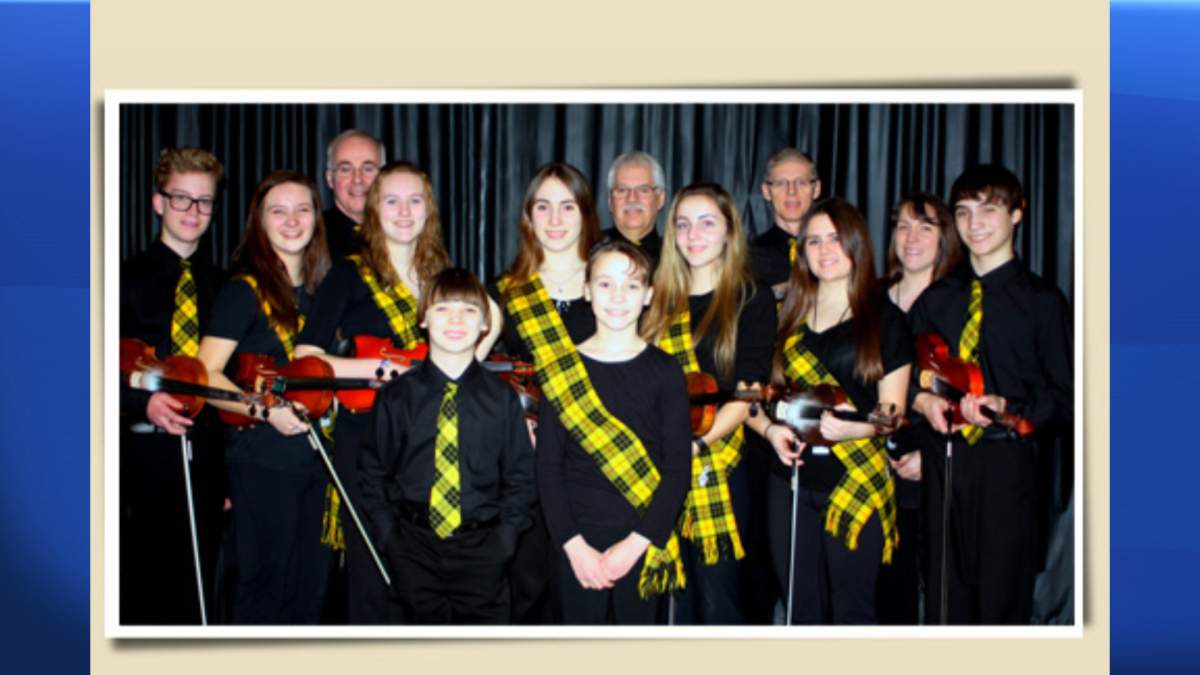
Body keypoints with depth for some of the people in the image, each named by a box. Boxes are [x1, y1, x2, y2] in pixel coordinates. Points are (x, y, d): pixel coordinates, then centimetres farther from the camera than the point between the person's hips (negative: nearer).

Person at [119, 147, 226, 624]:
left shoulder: (221, 285, 12)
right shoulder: (128, 277, 1)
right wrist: (144, 402, -20)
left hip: (204, 453, 3)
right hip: (144, 448, -3)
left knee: (197, 591, 9)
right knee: (136, 590, 4)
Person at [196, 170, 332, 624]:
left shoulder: (319, 290, 12)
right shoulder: (245, 290, -7)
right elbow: (205, 375, -14)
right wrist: (265, 409, -23)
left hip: (312, 456, 6)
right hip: (262, 461, -6)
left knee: (308, 590, 13)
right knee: (263, 587, 1)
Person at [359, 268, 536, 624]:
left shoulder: (502, 398, -1)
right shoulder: (396, 396, -1)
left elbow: (520, 476, 3)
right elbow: (373, 471, 5)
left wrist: (503, 539, -6)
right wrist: (389, 536, -3)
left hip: (481, 551, 0)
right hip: (414, 548, 0)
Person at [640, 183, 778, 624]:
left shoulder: (753, 299, 2)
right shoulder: (659, 299, 13)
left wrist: (697, 443, -18)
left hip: (719, 468, -3)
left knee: (718, 602, -2)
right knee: (676, 600, 9)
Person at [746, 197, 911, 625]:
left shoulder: (885, 319, 3)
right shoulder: (786, 318, 12)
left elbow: (892, 410, 0)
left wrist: (853, 427, -19)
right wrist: (771, 430, -8)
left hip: (858, 482, -3)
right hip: (792, 479, 3)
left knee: (852, 611, 1)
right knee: (802, 611, 10)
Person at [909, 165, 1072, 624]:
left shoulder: (1041, 300, -1)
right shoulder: (936, 298, 13)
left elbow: (1065, 397, -4)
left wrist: (1007, 407, -20)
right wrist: (921, 400, -6)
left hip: (1006, 462, -4)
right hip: (944, 460, 4)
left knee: (1002, 599, 1)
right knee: (944, 595, 11)